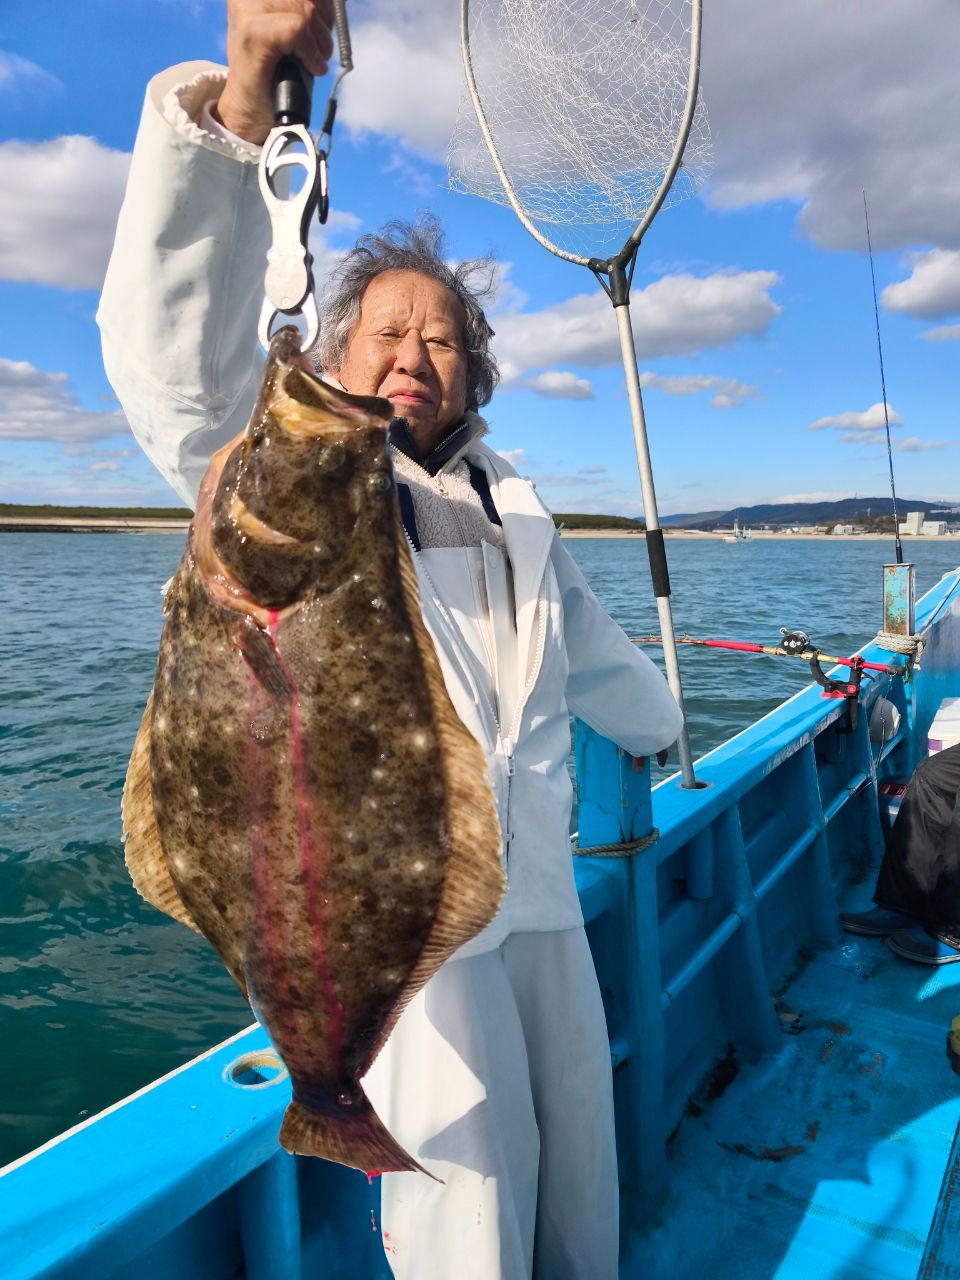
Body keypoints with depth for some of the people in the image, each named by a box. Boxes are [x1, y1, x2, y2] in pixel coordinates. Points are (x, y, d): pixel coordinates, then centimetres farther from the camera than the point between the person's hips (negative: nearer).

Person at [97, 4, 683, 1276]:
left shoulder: (512, 503, 14)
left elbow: (590, 648, 27)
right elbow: (180, 362, -24)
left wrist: (664, 725, 40)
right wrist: (236, 109, -36)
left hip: (543, 895, 6)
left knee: (579, 1164, 19)